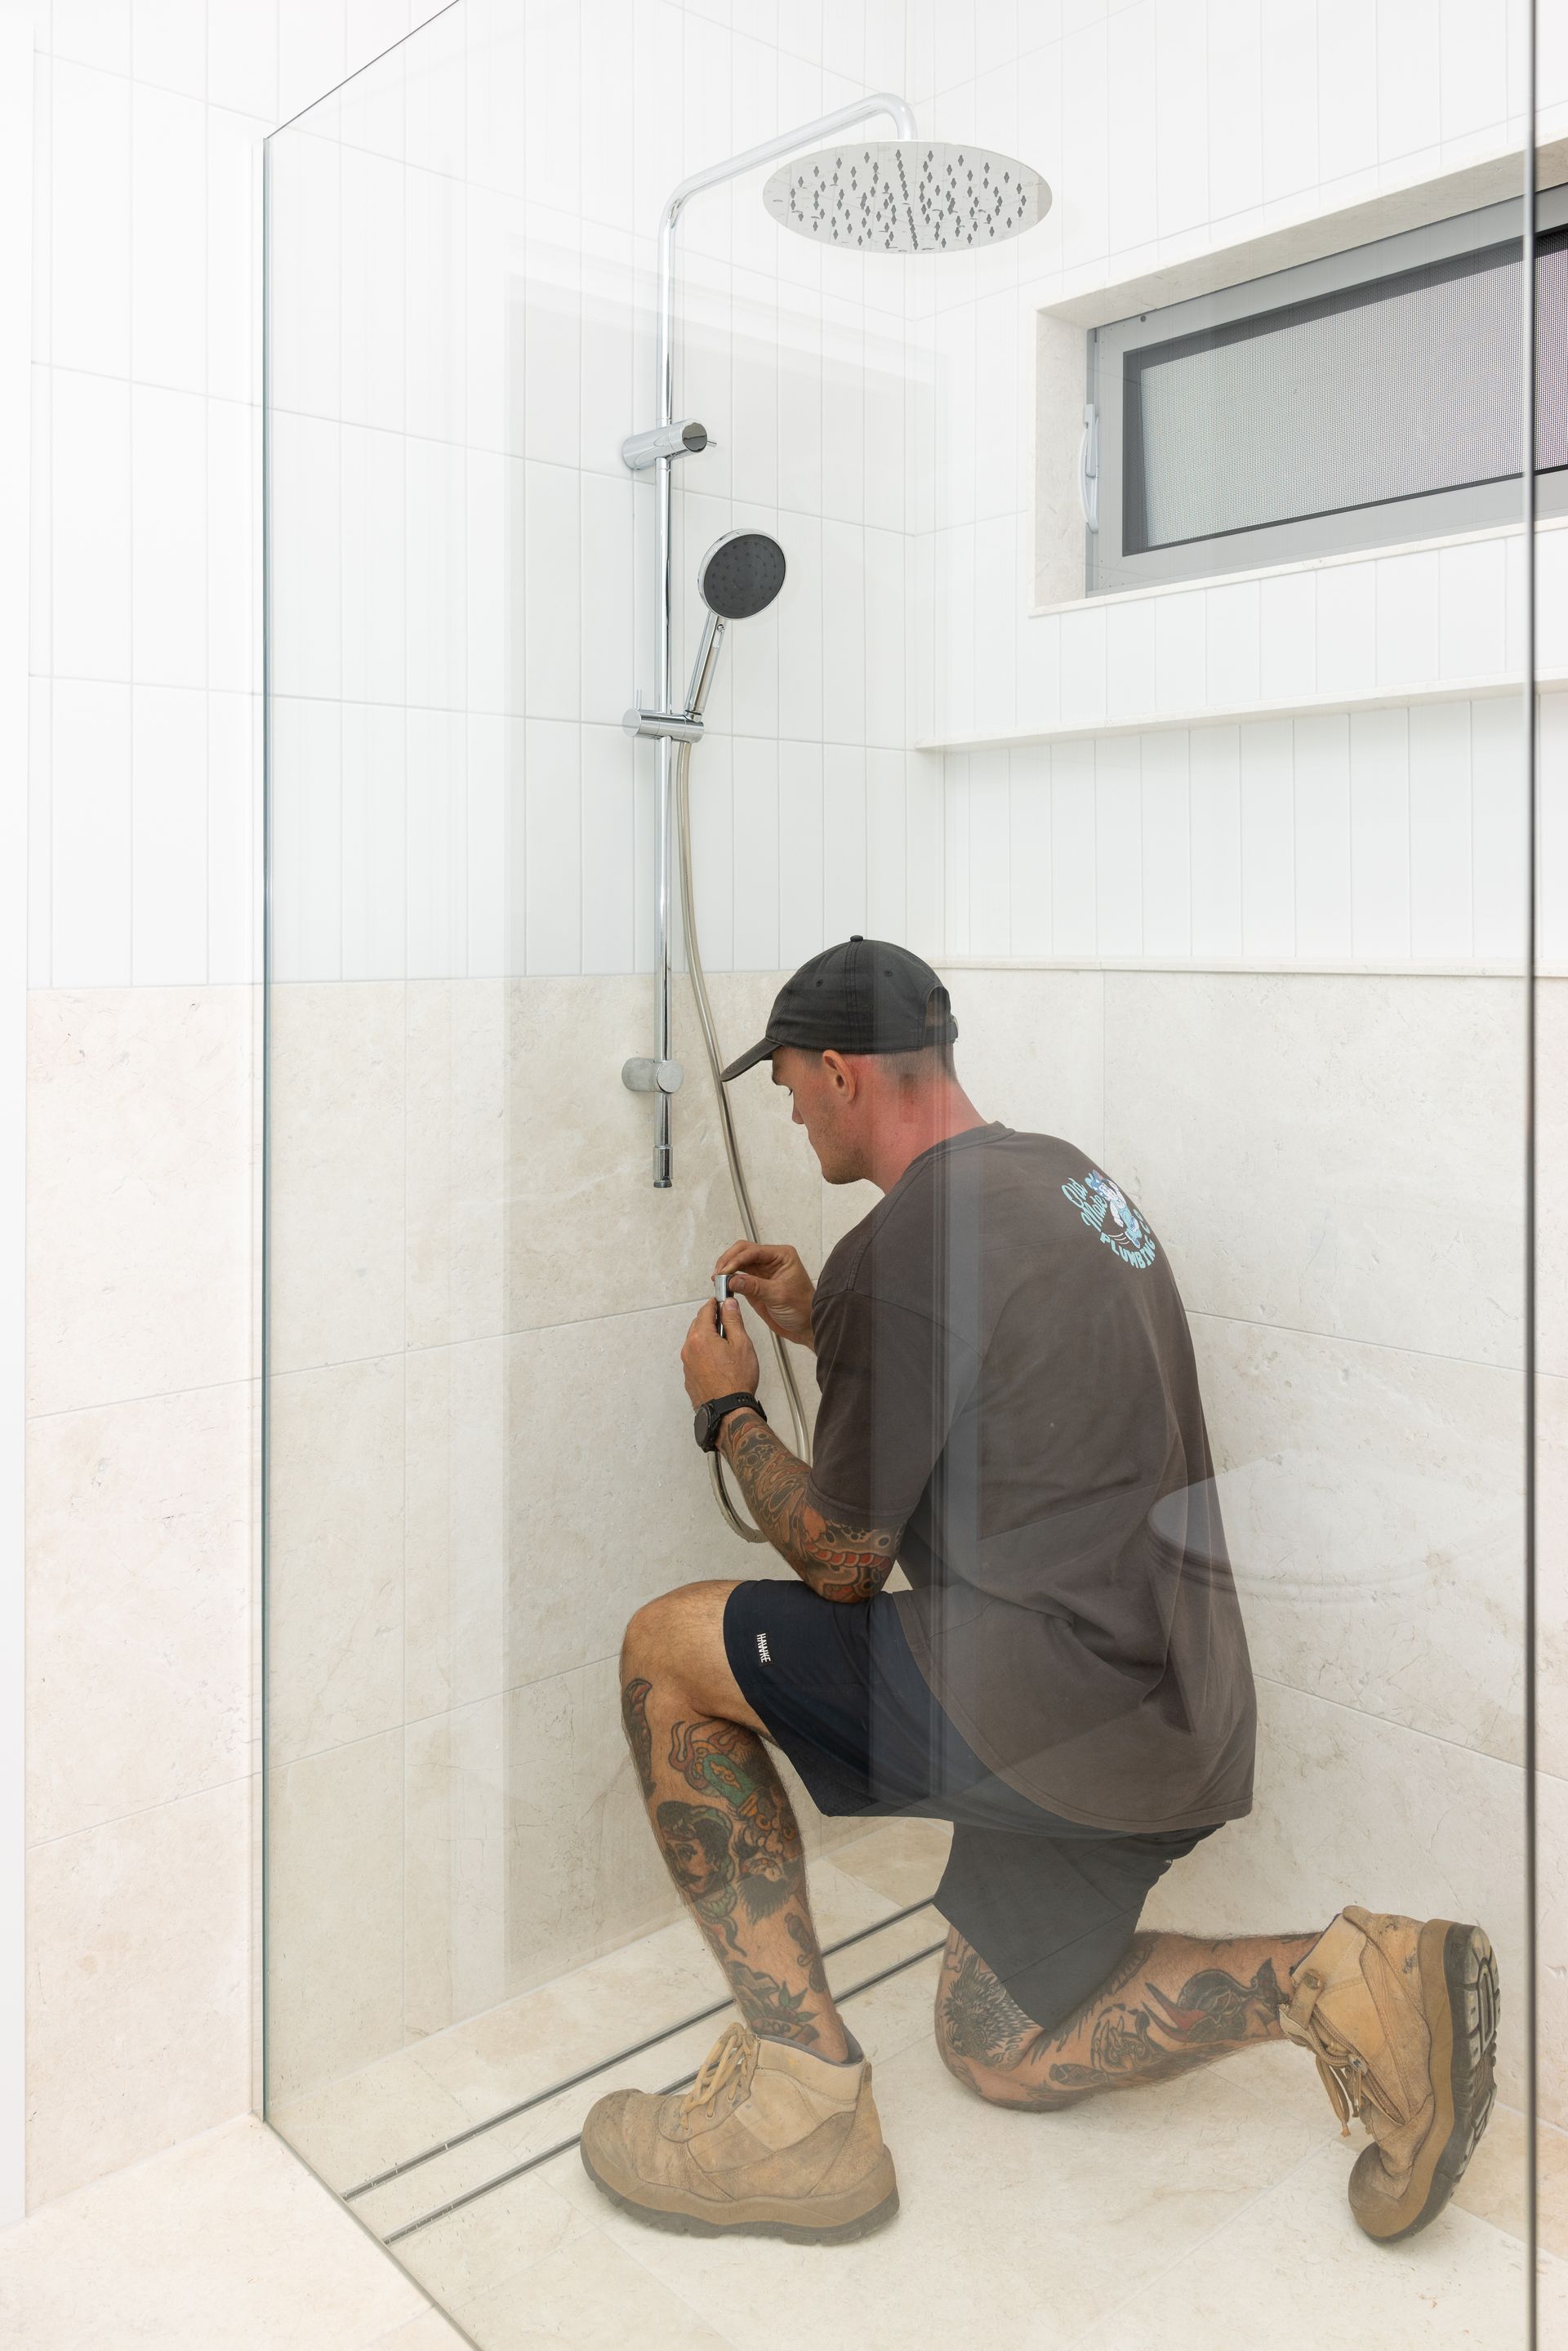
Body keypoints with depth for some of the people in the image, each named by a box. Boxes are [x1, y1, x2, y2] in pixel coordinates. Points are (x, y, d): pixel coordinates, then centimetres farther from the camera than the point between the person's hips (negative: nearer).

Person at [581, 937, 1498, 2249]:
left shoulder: (903, 1249, -17)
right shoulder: (1066, 1178, 12)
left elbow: (840, 1560, -8)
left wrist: (730, 1412, 8)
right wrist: (820, 1330, 21)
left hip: (1057, 1704, -10)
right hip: (1179, 1719, 10)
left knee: (667, 1651, -1)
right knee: (1001, 2050, 25)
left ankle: (801, 2095, -1)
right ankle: (1347, 1982, 9)